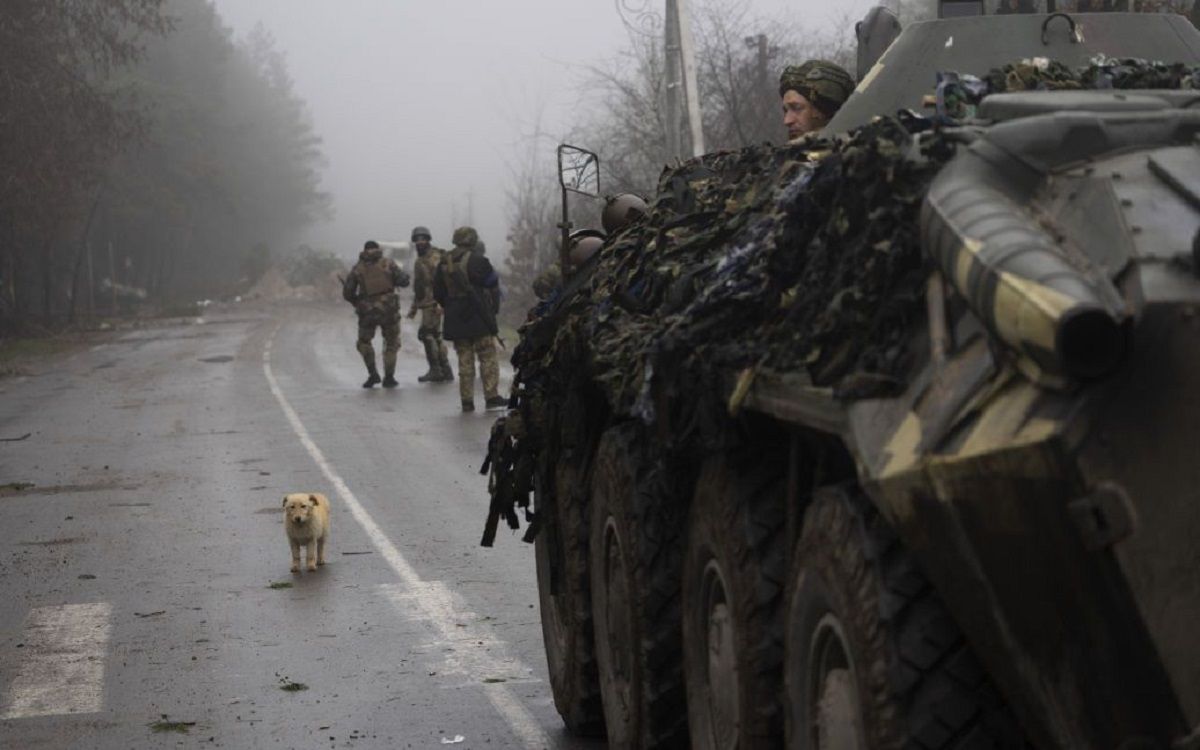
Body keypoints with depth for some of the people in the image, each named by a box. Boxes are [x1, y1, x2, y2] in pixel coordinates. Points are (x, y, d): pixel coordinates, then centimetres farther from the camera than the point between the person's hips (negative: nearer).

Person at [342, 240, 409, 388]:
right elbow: (404, 281, -4)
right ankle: (389, 378, 10)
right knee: (391, 343, 16)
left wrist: (357, 303, 21)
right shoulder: (388, 263, 1)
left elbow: (347, 293, 3)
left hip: (367, 311, 0)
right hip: (388, 309, 0)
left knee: (364, 342, 22)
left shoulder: (357, 268, 4)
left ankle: (373, 374, 13)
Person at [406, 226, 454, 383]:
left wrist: (440, 302, -27)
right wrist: (413, 307, 27)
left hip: (434, 304, -10)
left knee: (426, 334, -13)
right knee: (434, 337, 10)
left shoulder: (435, 257, -9)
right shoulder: (419, 261, 21)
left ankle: (436, 370, -11)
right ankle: (446, 372, 13)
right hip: (426, 304, 10)